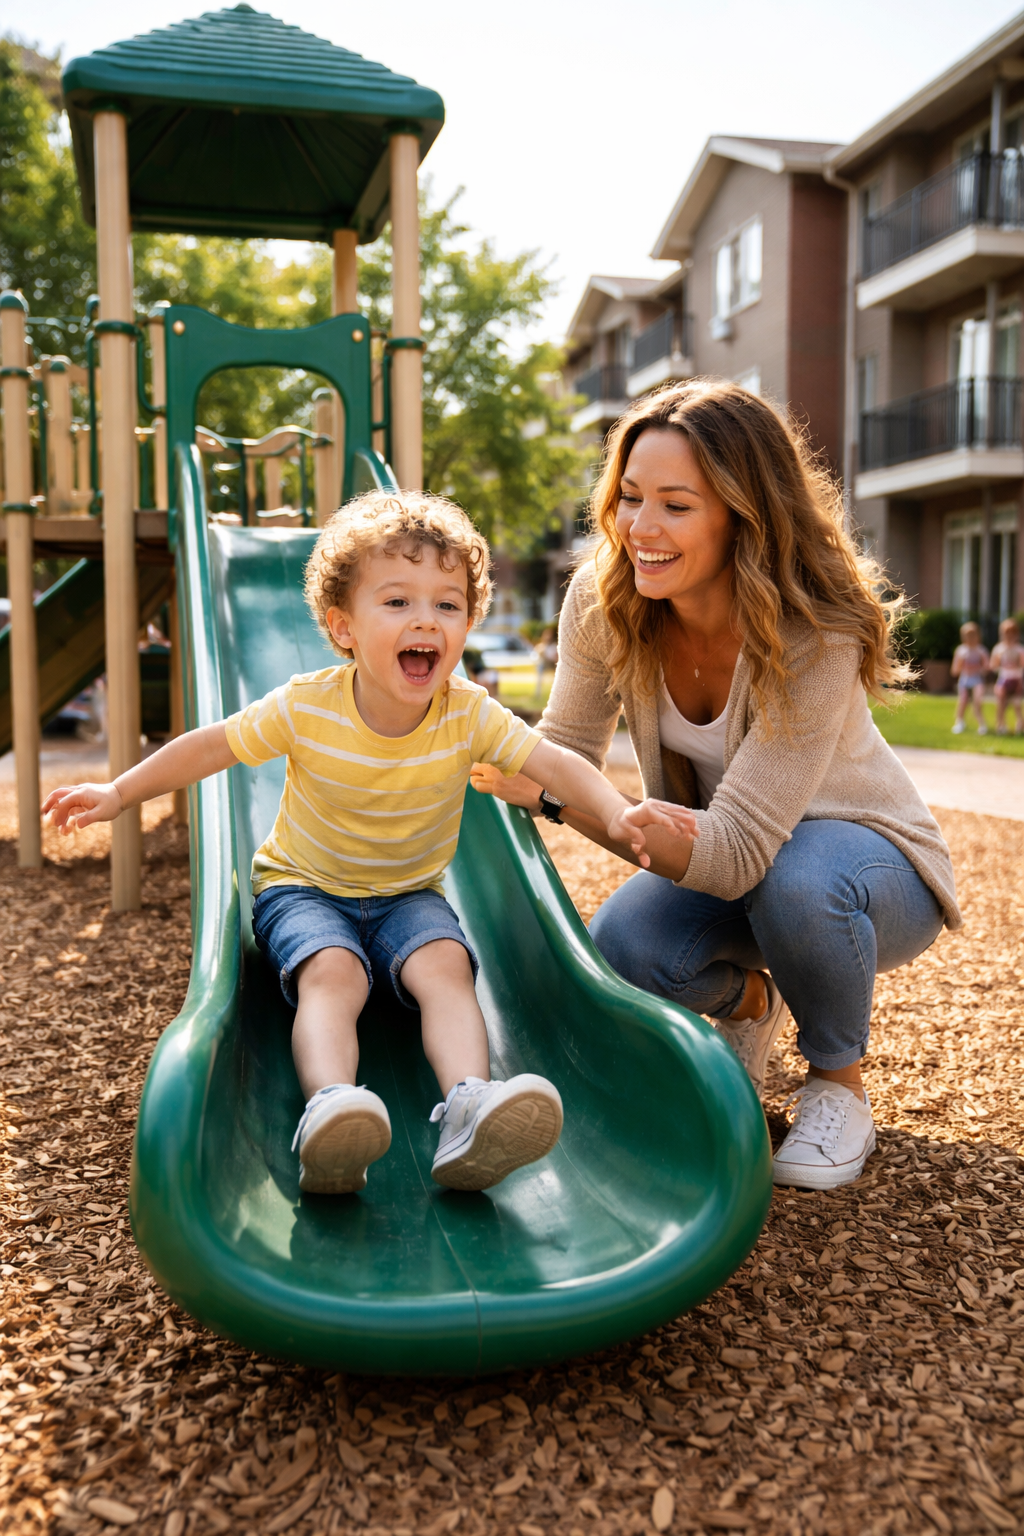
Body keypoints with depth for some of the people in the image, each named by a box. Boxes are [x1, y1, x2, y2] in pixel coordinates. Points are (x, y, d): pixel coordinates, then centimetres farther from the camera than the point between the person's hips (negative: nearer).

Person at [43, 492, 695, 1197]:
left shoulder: (469, 714, -15)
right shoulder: (307, 708, -18)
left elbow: (555, 762, -19)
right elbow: (211, 746, -6)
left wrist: (617, 813, -37)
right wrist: (118, 794, -5)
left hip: (410, 894, 1)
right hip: (305, 887, -1)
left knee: (445, 964, -28)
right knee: (332, 973, -32)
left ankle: (469, 1111, -44)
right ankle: (329, 1107, -49)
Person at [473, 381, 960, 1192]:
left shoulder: (817, 638, -33)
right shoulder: (603, 601, -18)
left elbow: (736, 853, -39)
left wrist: (553, 792, -50)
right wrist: (501, 755, -35)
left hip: (868, 859, -3)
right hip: (717, 855, 4)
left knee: (796, 878, -38)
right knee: (621, 949, -27)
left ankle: (839, 1086, -6)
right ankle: (746, 1003, 10)